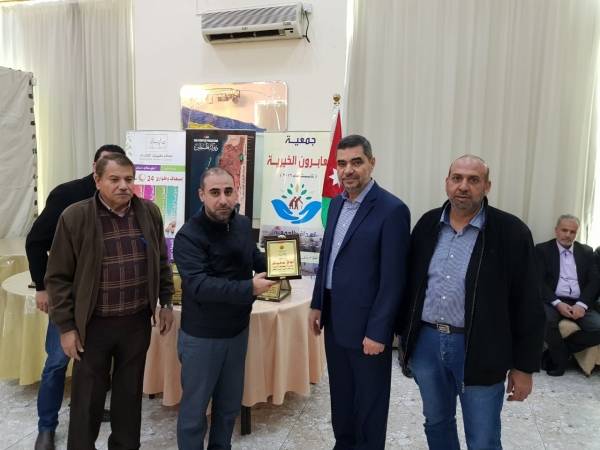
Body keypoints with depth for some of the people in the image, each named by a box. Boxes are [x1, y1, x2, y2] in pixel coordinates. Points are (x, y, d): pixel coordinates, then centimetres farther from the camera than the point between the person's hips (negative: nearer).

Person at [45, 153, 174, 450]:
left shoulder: (150, 213, -1)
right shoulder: (75, 217, -11)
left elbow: (161, 262, 10)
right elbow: (58, 277, -7)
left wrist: (166, 303, 9)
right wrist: (66, 327, -7)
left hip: (137, 321, 3)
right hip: (93, 324, -2)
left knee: (130, 392, 18)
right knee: (87, 397, 12)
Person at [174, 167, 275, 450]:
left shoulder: (243, 224, 0)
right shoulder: (189, 236, -21)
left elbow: (255, 258, 14)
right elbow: (199, 285, -31)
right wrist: (249, 288, -38)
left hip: (238, 330, 6)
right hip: (202, 336, -6)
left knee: (230, 403, 22)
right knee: (194, 407, 12)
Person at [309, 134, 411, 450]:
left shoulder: (392, 210, -17)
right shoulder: (336, 203, 7)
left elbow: (393, 278, -17)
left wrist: (377, 332, -17)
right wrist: (317, 304, 12)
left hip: (365, 323, -7)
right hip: (334, 318, 7)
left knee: (369, 401, 13)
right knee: (340, 394, 23)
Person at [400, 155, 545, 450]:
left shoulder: (511, 232, -9)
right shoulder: (427, 224, 2)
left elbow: (527, 305, -7)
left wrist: (524, 367, -5)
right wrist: (405, 335, 9)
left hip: (479, 350, -3)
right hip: (426, 343, 4)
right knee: (436, 424, 21)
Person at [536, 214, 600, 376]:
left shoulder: (587, 252, 15)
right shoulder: (542, 249, 5)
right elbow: (539, 281, -4)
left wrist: (581, 305, -12)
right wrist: (557, 303, -18)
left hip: (579, 303, 3)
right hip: (552, 301, -3)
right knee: (545, 320, -35)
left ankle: (557, 351, -2)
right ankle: (560, 358, -6)